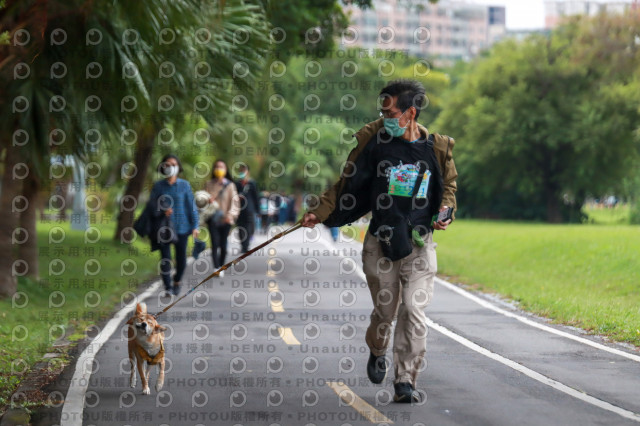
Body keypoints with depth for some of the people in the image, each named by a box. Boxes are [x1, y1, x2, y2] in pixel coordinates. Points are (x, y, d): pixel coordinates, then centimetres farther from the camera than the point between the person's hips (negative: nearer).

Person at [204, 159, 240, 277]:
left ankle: (221, 267, 18)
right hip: (213, 218, 0)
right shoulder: (209, 184, 7)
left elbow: (234, 201, 0)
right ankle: (216, 268, -12)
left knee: (223, 244, 4)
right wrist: (208, 200, -12)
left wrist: (230, 215, -14)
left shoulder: (230, 185, 2)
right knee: (215, 243, -10)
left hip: (225, 219, 0)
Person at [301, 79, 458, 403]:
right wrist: (320, 213, 0)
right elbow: (348, 185, 5)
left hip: (419, 244, 0)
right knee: (385, 311, 8)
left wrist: (445, 211, -2)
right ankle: (377, 353, 41)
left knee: (414, 312, -9)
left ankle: (405, 382, -3)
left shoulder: (437, 148, 0)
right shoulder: (374, 141, -3)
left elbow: (448, 184, 16)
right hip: (380, 242, 0)